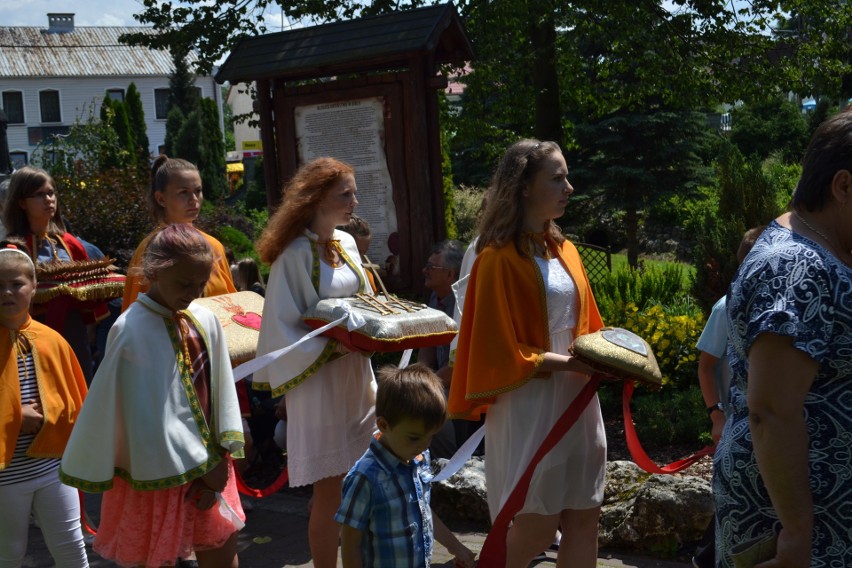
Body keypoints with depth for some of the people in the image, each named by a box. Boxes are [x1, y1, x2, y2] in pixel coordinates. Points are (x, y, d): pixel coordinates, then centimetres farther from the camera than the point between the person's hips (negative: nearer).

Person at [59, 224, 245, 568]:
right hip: (159, 476, -6)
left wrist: (218, 458, -5)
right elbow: (147, 417, -17)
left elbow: (219, 393, 4)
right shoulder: (132, 332, -17)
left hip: (208, 466, 6)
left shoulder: (205, 322, 1)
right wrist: (202, 467, -12)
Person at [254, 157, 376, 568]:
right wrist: (331, 347, -23)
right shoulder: (295, 254, -16)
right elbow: (282, 328, -15)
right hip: (318, 381, -7)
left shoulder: (346, 243, 6)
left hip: (357, 375, 7)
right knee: (331, 489, 1)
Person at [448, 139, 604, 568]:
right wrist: (566, 363, -19)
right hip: (528, 404, -7)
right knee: (536, 528, 0)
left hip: (575, 399, 8)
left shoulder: (564, 251, 10)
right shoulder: (499, 259, -13)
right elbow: (499, 353, -15)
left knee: (584, 520, 9)